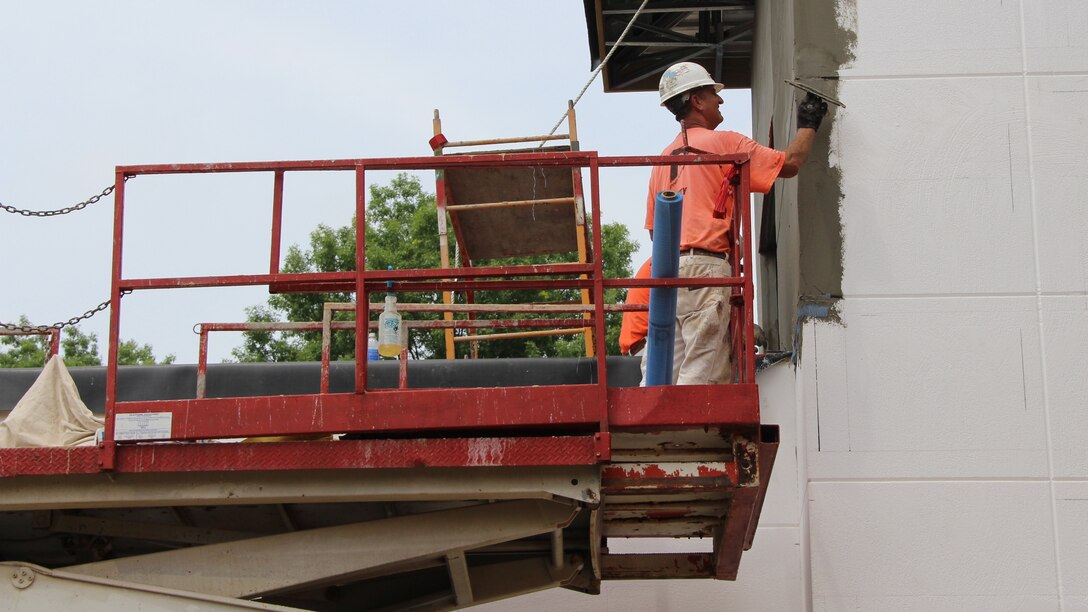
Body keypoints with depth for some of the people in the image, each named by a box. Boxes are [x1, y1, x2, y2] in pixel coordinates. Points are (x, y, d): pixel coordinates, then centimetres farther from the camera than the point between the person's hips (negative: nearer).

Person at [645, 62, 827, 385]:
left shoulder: (664, 158, 20)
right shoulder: (724, 143, 0)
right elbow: (789, 163, -1)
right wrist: (808, 125, 16)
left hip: (666, 271, 7)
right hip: (705, 266, -7)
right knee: (701, 373, -11)